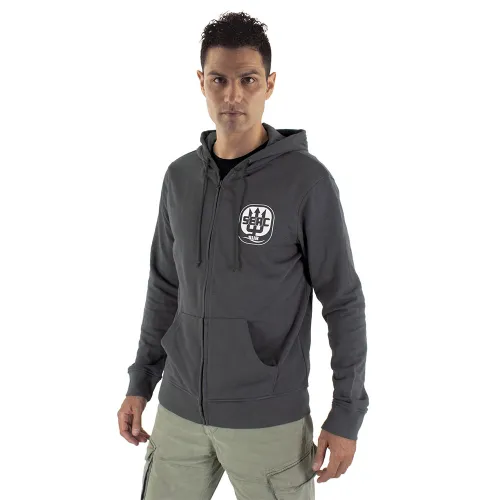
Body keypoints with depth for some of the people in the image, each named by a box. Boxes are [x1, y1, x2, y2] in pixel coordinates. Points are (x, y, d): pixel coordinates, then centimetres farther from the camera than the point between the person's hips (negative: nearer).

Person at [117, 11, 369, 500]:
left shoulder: (307, 180, -12)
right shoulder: (180, 177, 3)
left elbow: (344, 302, -8)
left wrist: (347, 413, -8)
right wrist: (141, 381, 11)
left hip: (270, 419, -4)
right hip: (179, 411, 4)